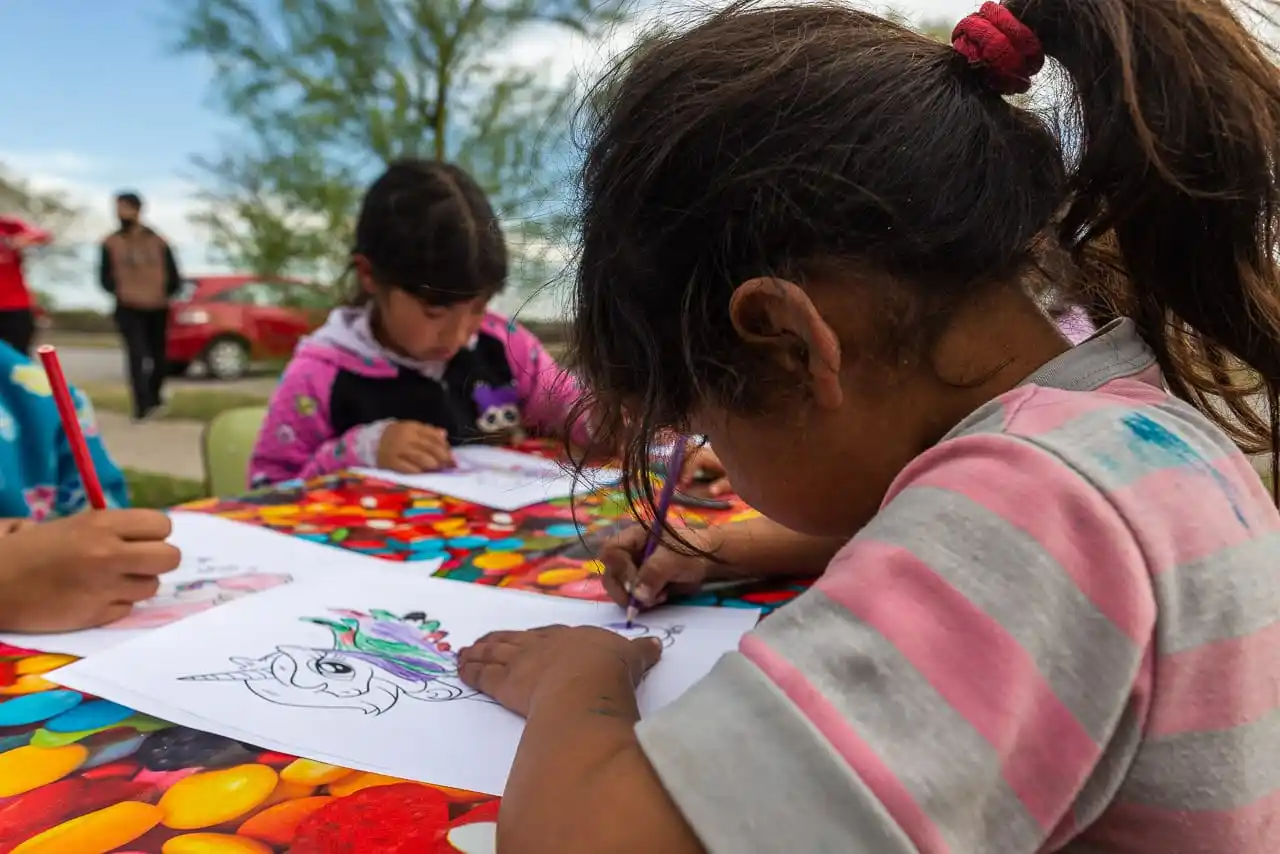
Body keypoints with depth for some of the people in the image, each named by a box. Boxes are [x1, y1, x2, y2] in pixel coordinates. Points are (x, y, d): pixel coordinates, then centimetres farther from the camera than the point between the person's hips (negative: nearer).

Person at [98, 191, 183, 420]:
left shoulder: (158, 242, 9)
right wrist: (120, 292, -9)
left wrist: (161, 295, 0)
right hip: (128, 309, -2)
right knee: (137, 355, -18)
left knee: (157, 356, 9)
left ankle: (154, 399, 27)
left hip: (157, 309, 2)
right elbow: (105, 277, 5)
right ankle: (144, 405, -26)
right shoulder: (111, 243, 7)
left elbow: (173, 277, 10)